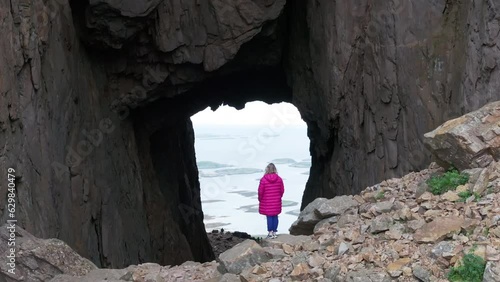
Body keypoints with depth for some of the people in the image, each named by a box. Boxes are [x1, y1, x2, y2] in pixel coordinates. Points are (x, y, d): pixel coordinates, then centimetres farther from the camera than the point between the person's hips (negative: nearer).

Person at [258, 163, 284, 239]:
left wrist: (260, 198, 9)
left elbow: (260, 191, -9)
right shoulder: (279, 179, -3)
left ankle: (270, 233, 7)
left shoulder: (263, 179, -13)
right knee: (275, 216, 10)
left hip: (266, 202, -3)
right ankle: (274, 232, 15)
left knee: (269, 217, 3)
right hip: (276, 201, 3)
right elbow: (282, 190, 3)